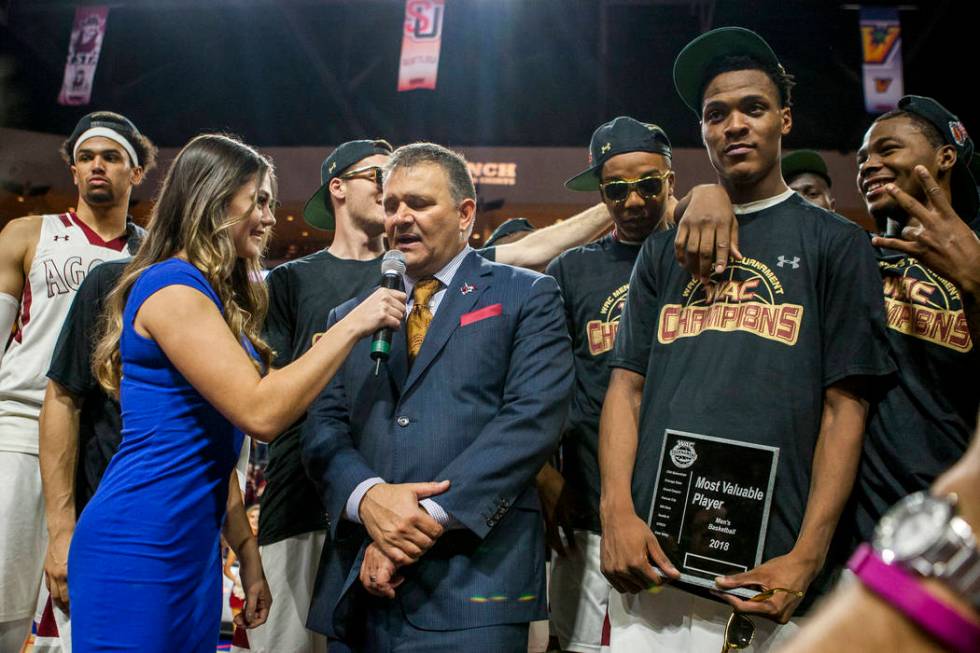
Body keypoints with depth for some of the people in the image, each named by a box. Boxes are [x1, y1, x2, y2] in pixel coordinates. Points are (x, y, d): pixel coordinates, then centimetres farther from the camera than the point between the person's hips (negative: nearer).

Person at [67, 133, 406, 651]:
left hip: (194, 549, 9)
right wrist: (352, 325, -18)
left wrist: (247, 554, 13)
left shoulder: (213, 296, 14)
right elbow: (260, 413, -23)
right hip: (138, 550, -9)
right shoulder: (172, 287, -14)